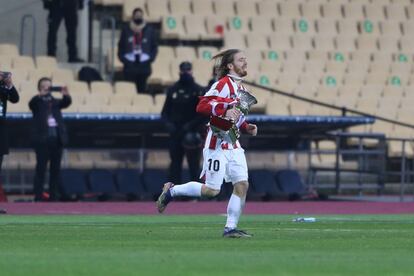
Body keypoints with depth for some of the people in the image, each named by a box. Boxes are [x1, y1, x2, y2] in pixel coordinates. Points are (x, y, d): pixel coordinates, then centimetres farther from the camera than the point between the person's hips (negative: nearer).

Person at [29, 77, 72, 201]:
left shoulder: (56, 101, 13)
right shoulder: (37, 102, 4)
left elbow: (66, 103, -4)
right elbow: (32, 104, -17)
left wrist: (66, 95, -27)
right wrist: (40, 95, -37)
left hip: (57, 139, 4)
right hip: (42, 139, -4)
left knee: (56, 169, 6)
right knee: (41, 168, -4)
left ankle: (54, 197, 10)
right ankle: (38, 198, -4)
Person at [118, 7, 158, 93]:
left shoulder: (149, 30, 4)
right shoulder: (126, 30, 3)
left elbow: (154, 47, 8)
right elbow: (121, 47, 9)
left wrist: (150, 58, -5)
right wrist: (123, 58, -5)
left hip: (144, 66, 1)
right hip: (130, 65, 0)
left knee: (142, 89, 5)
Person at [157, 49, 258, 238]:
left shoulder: (240, 88, 16)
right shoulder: (224, 84, -12)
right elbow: (202, 105, -22)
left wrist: (246, 127, 12)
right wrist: (224, 111, -32)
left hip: (233, 144, 9)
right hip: (218, 143, -9)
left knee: (242, 185, -3)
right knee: (212, 190, -8)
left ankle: (230, 228, 3)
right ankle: (171, 191, 12)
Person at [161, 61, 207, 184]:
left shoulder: (198, 90, -2)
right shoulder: (173, 90, 10)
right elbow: (165, 111, 14)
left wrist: (191, 125, -16)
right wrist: (168, 123, -5)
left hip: (192, 134, -4)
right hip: (176, 133, 4)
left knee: (194, 164, -3)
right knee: (175, 164, 5)